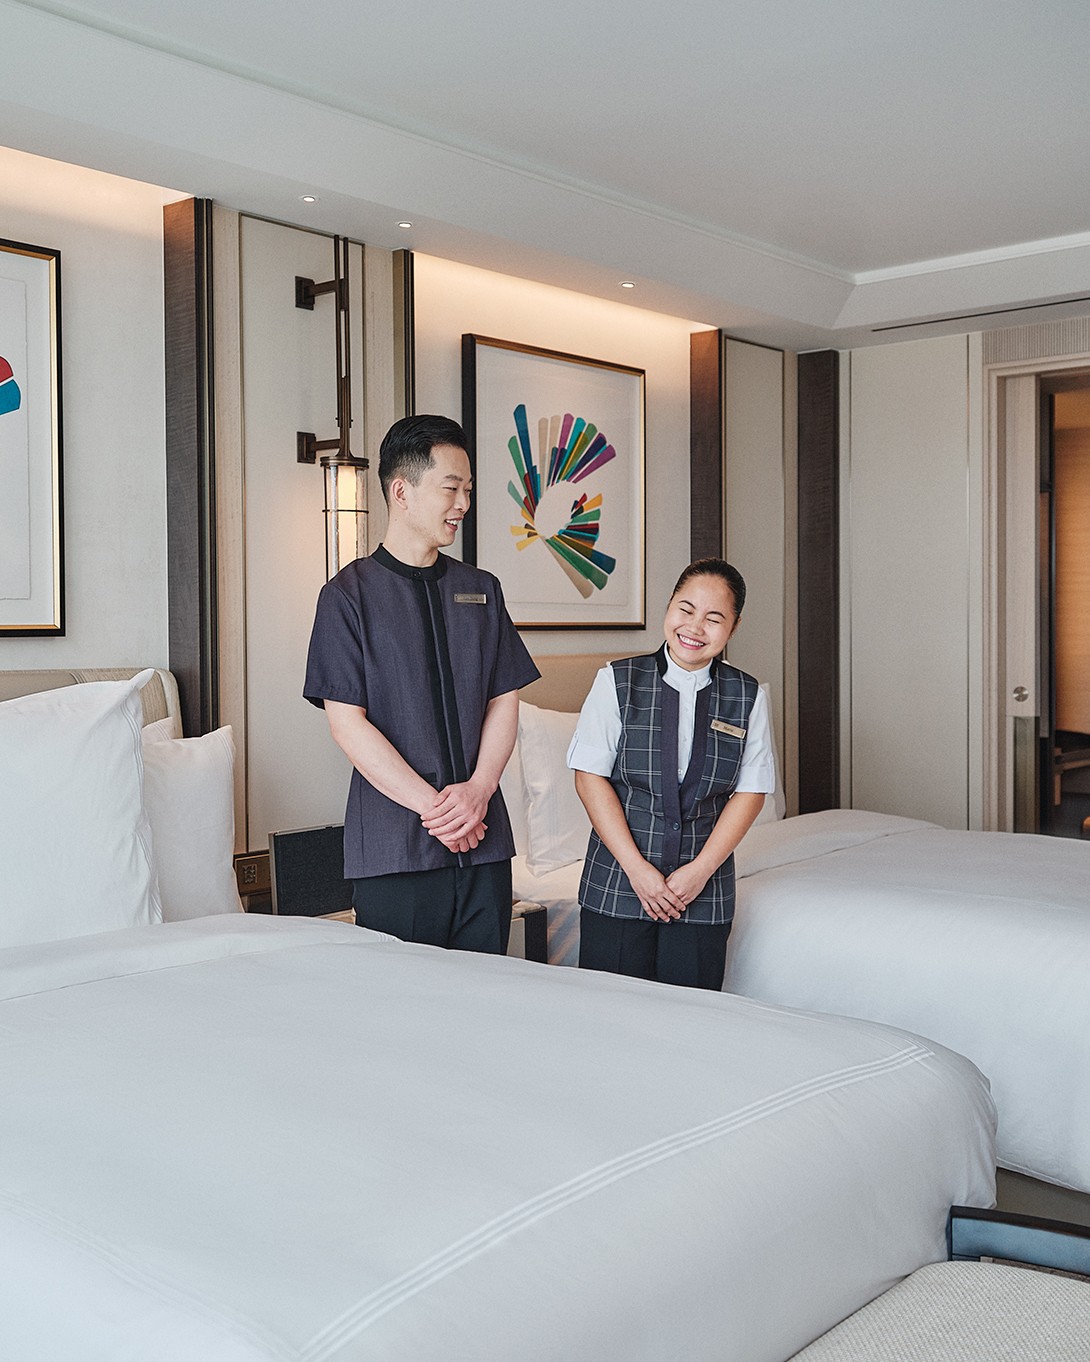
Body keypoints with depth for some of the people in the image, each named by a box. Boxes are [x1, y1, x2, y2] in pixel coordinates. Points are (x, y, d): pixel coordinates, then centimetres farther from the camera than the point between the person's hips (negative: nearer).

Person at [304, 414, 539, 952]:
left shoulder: (481, 590, 13)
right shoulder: (348, 595, -1)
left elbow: (504, 701, 9)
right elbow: (347, 723, -7)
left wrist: (477, 791, -8)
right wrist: (431, 806, -13)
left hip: (483, 840, 4)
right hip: (393, 846, -4)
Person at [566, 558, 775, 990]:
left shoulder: (748, 696, 3)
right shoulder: (617, 681, -2)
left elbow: (750, 792, 3)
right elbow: (590, 776, -5)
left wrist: (701, 869, -7)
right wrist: (636, 867, -11)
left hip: (703, 892, 1)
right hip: (617, 887, -1)